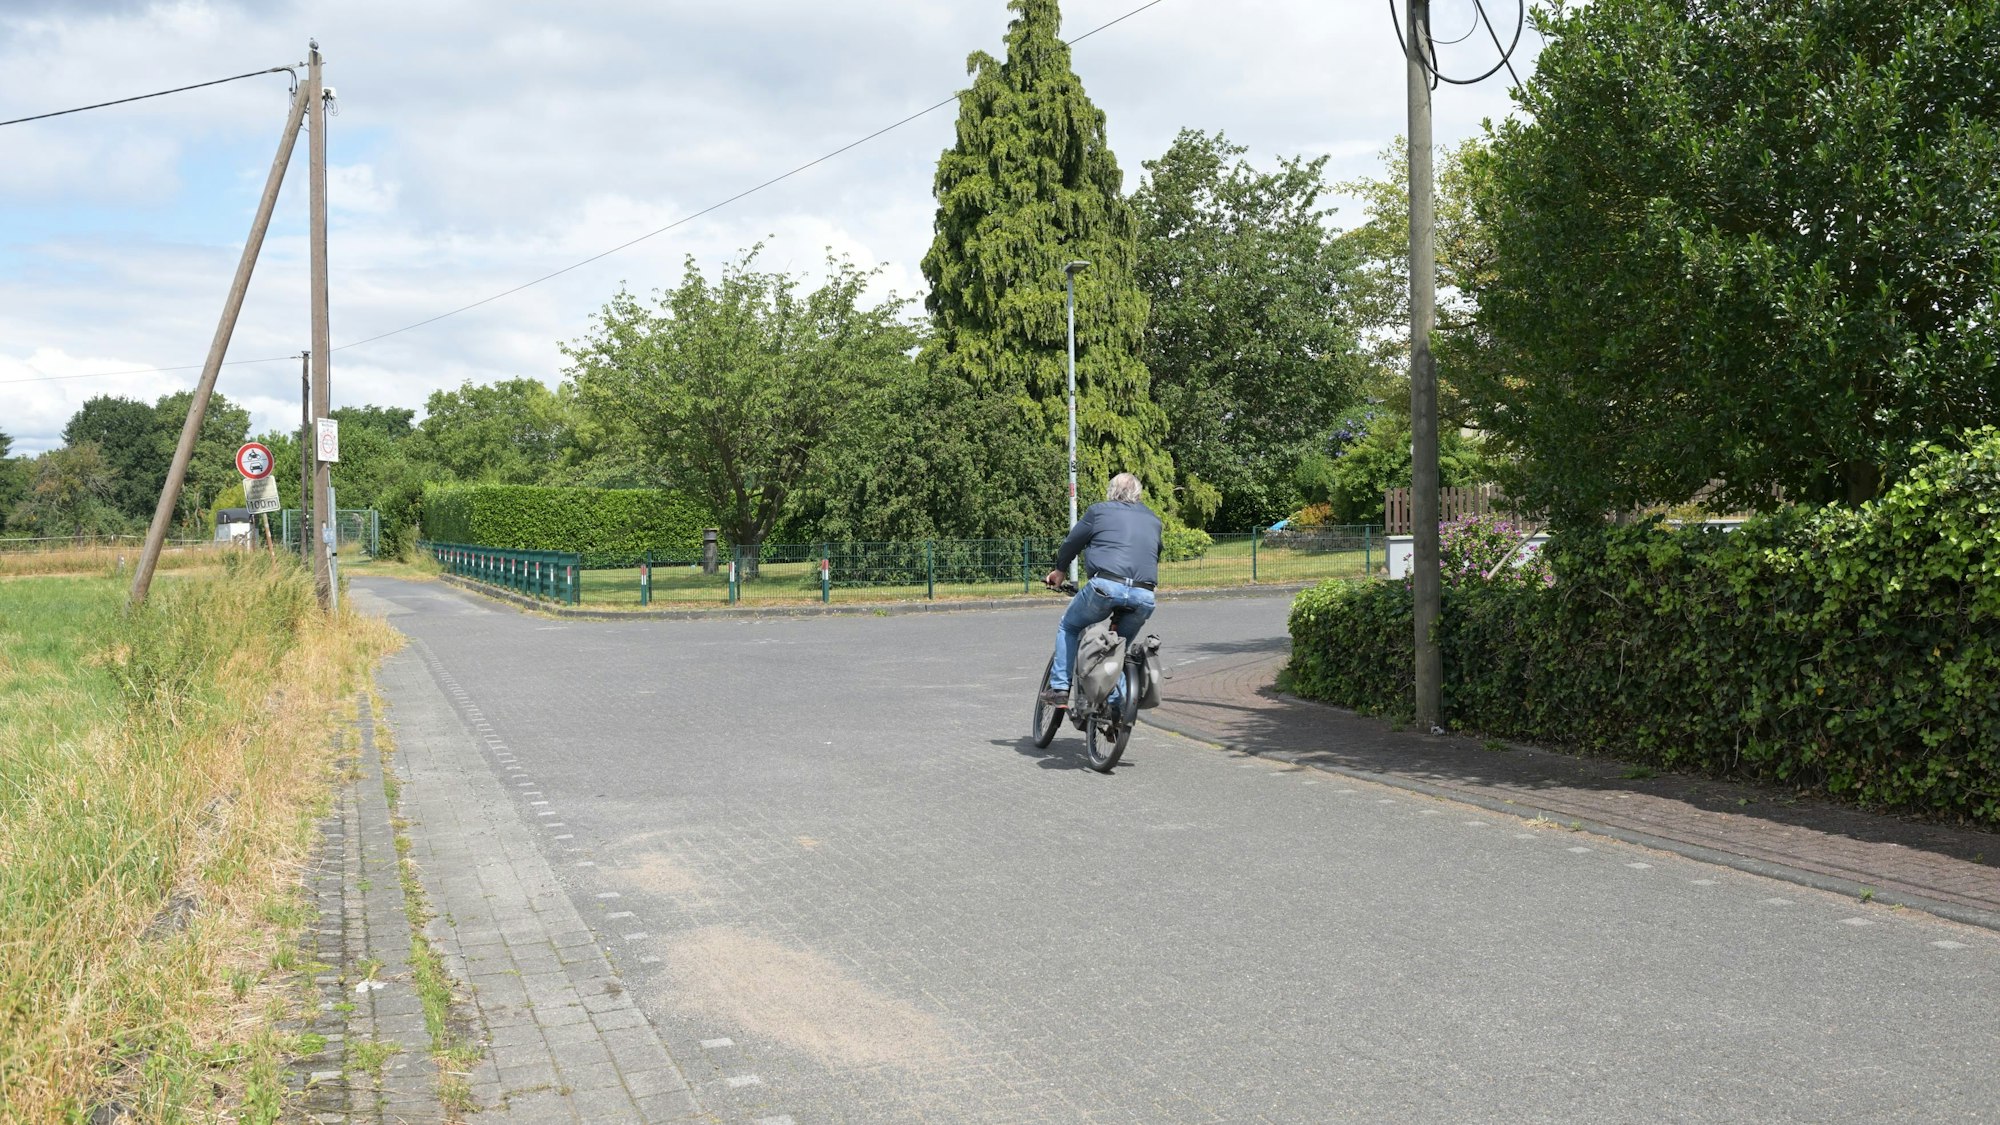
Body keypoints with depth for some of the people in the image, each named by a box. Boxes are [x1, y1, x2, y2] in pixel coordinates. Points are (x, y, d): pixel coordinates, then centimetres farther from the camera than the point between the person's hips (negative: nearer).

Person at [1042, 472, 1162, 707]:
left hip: (1107, 585, -3)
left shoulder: (1099, 511, 12)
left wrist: (1060, 570, 36)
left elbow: (1072, 543, 19)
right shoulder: (1153, 520, 24)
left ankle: (1059, 688, 9)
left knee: (1068, 627, 18)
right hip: (1144, 595, 3)